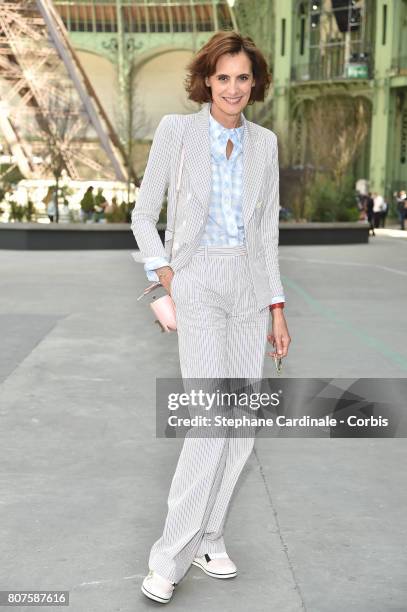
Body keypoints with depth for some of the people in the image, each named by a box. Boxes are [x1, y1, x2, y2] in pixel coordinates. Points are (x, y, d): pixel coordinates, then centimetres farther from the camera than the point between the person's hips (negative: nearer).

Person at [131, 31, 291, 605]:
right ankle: (170, 557, -2)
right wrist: (168, 282, -8)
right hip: (197, 285, -5)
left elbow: (266, 230, 10)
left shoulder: (264, 142, 7)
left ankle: (207, 538, 21)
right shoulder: (175, 129, -5)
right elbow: (143, 216, 1)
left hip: (249, 287, 5)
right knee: (213, 422, -15)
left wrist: (277, 309, 7)